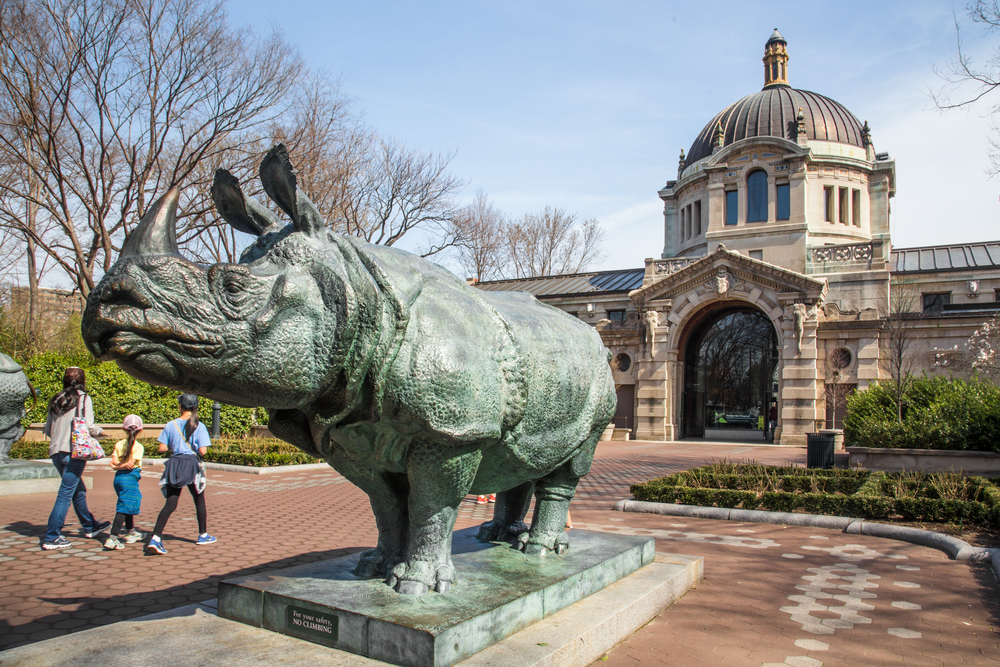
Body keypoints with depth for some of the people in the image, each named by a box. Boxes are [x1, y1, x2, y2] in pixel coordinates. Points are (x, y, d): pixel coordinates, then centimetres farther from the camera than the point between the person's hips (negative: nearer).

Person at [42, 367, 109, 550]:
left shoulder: (56, 400, 11)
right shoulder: (83, 399, -5)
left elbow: (48, 429, 14)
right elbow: (88, 426, -13)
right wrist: (99, 432, 7)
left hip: (56, 451, 7)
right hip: (74, 452, -7)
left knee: (79, 490, 20)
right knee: (65, 494, -2)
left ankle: (89, 526, 33)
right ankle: (51, 538, -1)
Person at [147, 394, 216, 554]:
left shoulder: (171, 425, 0)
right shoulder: (199, 426, -8)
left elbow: (162, 448, -2)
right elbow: (202, 451, -14)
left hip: (174, 465, 2)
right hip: (191, 465, -2)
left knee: (170, 504, 4)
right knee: (199, 501, 15)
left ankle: (155, 538, -11)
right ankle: (203, 535, 28)